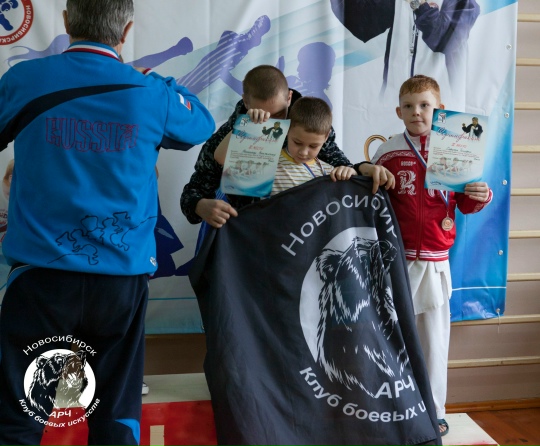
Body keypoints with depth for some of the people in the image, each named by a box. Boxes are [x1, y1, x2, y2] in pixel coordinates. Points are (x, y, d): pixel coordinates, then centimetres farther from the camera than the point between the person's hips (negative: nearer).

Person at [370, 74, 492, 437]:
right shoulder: (387, 153, -2)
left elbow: (465, 204, 8)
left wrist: (481, 195, -12)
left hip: (435, 262, 1)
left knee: (434, 339, 11)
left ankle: (433, 411, 28)